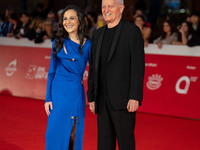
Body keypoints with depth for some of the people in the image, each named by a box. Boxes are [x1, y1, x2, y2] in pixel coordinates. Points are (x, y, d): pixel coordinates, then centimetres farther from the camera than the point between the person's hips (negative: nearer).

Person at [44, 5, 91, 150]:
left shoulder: (87, 44, 0)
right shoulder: (58, 42, 6)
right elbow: (52, 71, 8)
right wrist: (48, 98, 2)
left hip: (76, 93, -2)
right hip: (58, 92, 2)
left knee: (74, 135, 3)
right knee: (55, 133, 1)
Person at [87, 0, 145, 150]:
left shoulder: (132, 31, -4)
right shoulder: (98, 34, 16)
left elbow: (138, 65, -10)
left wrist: (135, 97, -17)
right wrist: (91, 97, 13)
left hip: (123, 98, -6)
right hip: (102, 100, 6)